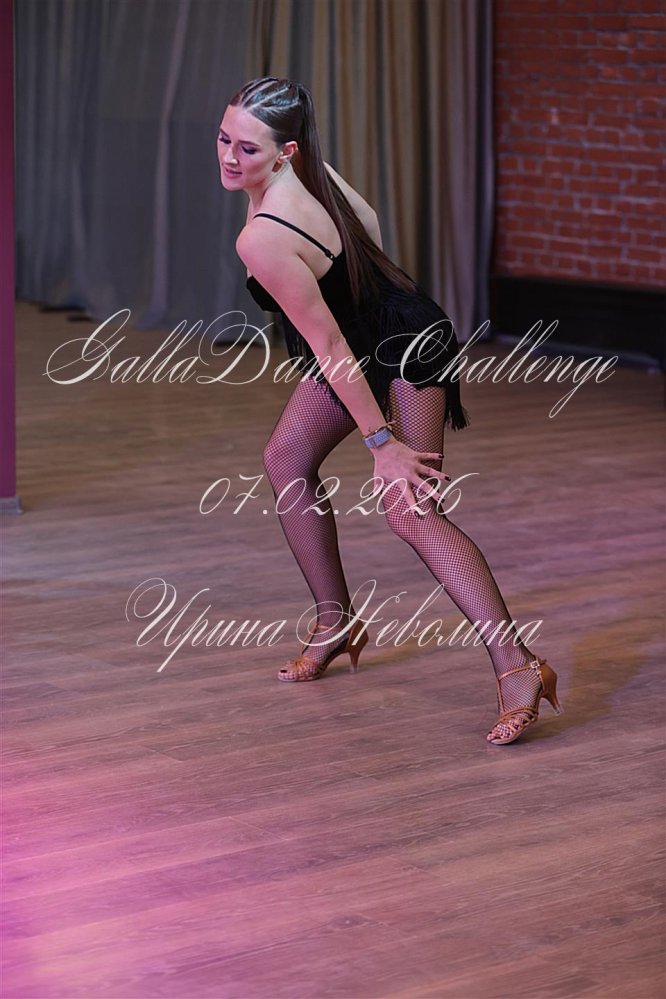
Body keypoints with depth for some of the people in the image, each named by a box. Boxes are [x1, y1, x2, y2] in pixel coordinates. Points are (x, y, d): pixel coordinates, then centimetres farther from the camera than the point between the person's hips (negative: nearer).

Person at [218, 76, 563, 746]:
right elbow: (370, 226, 8)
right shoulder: (308, 170, -9)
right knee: (286, 458, 14)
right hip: (369, 334, 10)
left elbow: (330, 346, -28)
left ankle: (518, 668, -20)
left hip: (404, 352, -10)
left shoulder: (262, 240, -33)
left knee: (410, 512, -17)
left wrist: (381, 441, -23)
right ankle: (337, 624, 23)